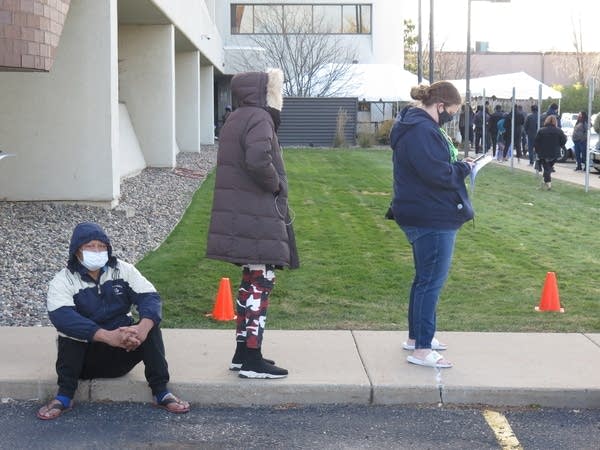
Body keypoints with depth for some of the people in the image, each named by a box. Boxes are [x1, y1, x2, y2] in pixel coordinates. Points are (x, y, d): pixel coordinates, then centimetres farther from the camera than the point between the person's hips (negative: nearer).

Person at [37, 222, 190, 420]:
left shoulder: (123, 270, 0)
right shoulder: (63, 281, -11)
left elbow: (150, 297, -12)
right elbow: (63, 317, -29)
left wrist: (143, 327, -37)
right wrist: (109, 336, -43)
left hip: (121, 353, 2)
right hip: (85, 356, -2)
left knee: (151, 326, -21)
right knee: (71, 330, -30)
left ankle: (161, 393, -19)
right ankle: (64, 396, -26)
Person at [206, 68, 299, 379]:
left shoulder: (236, 119, 17)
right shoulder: (259, 119, -14)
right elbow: (258, 160, -30)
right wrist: (276, 185, -13)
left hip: (243, 216, 10)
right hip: (258, 217, -10)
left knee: (250, 282, 16)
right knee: (260, 283, -5)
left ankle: (242, 353, 22)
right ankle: (251, 361, -2)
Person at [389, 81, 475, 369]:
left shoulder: (418, 125, 14)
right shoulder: (421, 130, -21)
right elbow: (438, 174, -25)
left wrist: (457, 164, 5)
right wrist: (464, 168, -9)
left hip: (425, 216, 11)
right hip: (433, 218, -11)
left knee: (425, 278, 20)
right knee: (431, 282, -5)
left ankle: (416, 336, 32)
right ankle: (421, 349, 0)